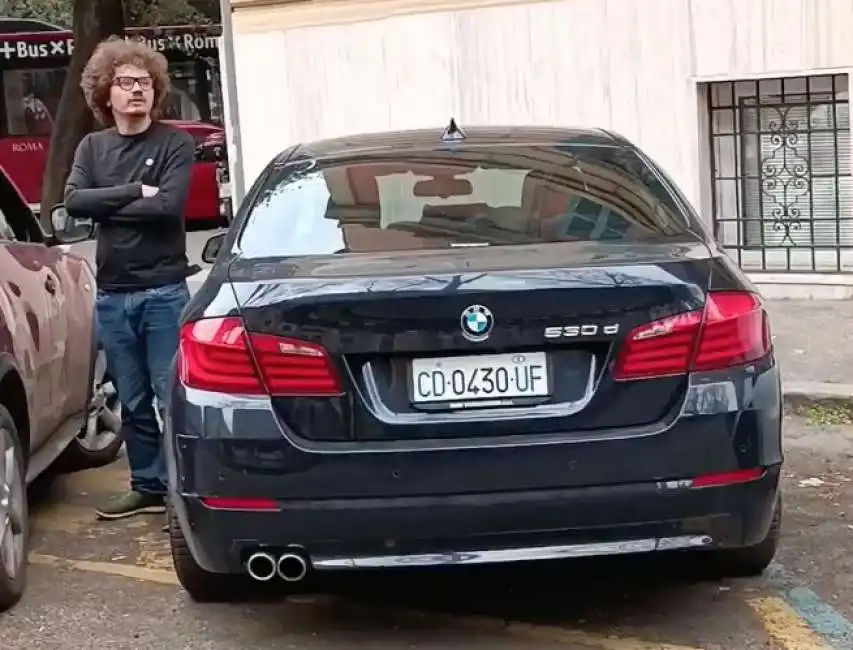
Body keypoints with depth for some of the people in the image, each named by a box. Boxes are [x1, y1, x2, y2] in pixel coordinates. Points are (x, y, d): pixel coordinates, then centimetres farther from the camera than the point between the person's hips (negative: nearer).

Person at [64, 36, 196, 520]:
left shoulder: (175, 143, -2)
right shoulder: (92, 147, 10)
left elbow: (169, 206, -16)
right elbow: (74, 202, -5)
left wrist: (107, 205, -7)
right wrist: (134, 193, -12)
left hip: (165, 291, -4)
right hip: (112, 295, 4)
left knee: (174, 397, -3)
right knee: (133, 403, 12)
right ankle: (147, 487, 23)